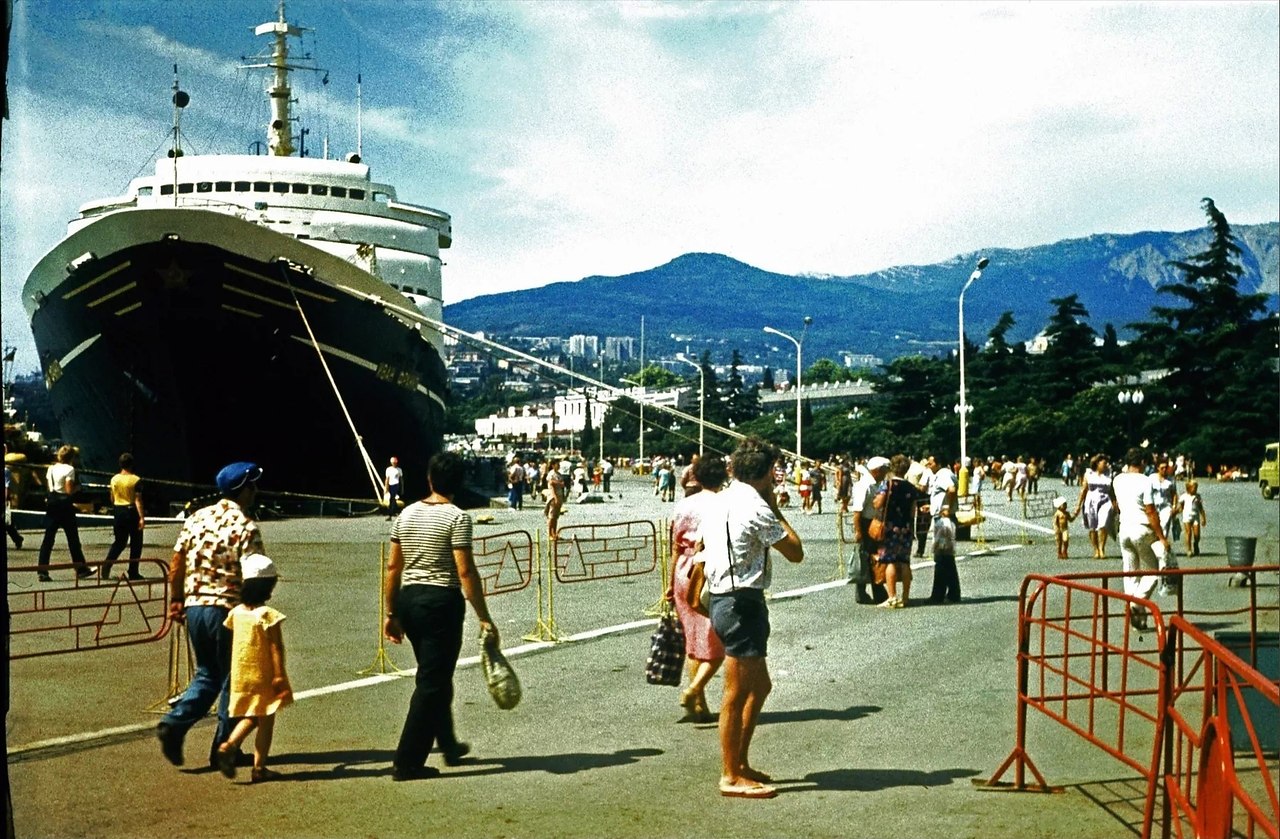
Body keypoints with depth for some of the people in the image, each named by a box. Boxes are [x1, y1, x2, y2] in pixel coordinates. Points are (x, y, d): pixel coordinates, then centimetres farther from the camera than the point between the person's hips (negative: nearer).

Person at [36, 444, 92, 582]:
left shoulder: (51, 468, 10)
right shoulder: (69, 469, -10)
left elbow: (47, 486, 14)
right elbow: (69, 490, -16)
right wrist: (77, 488, 2)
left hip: (51, 503, 6)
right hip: (64, 505, -6)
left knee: (48, 538, 3)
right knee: (73, 539, 6)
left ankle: (41, 571, -5)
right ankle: (81, 569, 16)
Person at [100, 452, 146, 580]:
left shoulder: (114, 479, 3)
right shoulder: (135, 480, -12)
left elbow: (112, 498, 13)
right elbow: (138, 500, -16)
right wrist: (142, 517, -18)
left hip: (118, 511, 5)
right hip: (131, 512, -5)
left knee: (119, 541, 15)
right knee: (135, 543, 7)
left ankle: (107, 564, -5)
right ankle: (133, 572, 7)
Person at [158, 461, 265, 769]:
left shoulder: (197, 518, 6)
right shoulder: (246, 527, -12)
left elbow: (176, 564, 8)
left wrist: (176, 600, 19)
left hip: (195, 606, 6)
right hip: (228, 609, -6)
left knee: (207, 674, 19)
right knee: (231, 680, 9)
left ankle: (174, 723, -1)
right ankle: (224, 749, 14)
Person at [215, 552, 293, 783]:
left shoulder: (236, 613, 1)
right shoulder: (268, 616, -16)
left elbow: (233, 643, 11)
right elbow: (275, 648, -17)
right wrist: (279, 675, -14)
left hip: (240, 677, 6)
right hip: (264, 677, -6)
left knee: (249, 718, 19)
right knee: (266, 722, 5)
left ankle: (229, 745, -4)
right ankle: (259, 768, 6)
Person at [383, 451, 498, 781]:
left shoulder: (407, 514, 8)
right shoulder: (457, 518, -11)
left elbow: (393, 567, 9)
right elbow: (466, 572, -16)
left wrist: (392, 613, 16)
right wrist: (483, 617, -11)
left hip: (408, 599, 7)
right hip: (441, 602, -7)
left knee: (434, 677, 22)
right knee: (432, 683, -1)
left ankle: (449, 745, 36)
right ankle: (407, 762, -2)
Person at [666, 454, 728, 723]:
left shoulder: (683, 505, 4)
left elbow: (675, 548, 6)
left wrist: (672, 582, 14)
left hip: (685, 574, 4)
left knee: (693, 641, 13)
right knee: (717, 641, 5)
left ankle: (698, 705, 15)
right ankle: (694, 689, -14)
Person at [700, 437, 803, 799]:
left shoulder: (719, 501, 12)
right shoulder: (756, 508, -16)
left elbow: (696, 548, 16)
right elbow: (796, 552, -9)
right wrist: (775, 507, -2)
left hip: (721, 600, 10)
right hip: (743, 603, -10)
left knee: (759, 687, 19)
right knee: (737, 693, -2)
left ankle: (740, 763, 26)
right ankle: (731, 777, 4)